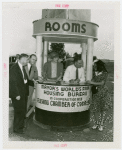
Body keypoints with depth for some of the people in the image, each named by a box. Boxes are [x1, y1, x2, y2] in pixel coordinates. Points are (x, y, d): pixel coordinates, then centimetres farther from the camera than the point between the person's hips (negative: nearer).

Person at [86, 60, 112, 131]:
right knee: (95, 108, 5)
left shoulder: (105, 73, -6)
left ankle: (101, 124, 16)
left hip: (103, 92, -4)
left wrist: (92, 83, -15)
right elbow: (93, 80, 14)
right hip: (95, 92, 4)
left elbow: (102, 83, -13)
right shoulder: (95, 73, 8)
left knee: (103, 108, 3)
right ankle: (96, 123, 24)